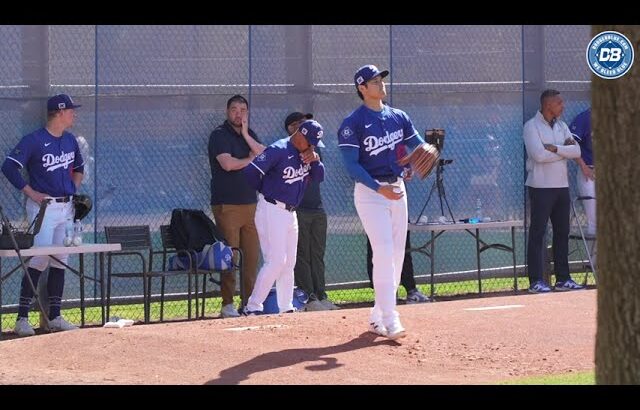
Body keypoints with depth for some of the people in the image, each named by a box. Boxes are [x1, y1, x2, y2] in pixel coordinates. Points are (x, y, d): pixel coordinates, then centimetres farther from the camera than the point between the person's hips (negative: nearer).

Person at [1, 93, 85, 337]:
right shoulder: (34, 141, -12)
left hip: (66, 207, 7)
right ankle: (22, 318, -10)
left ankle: (54, 318, 14)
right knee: (40, 260, -14)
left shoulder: (70, 141, 11)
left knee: (60, 261, 8)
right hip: (43, 207, -7)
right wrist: (31, 193, -16)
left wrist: (74, 188, 12)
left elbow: (79, 167, 28)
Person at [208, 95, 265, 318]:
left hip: (250, 203, 6)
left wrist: (246, 136, -5)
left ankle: (249, 301, 8)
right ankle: (227, 304, -5)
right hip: (227, 205, -6)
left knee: (252, 255, 3)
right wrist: (251, 159, -2)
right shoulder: (219, 135, -4)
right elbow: (228, 163, -18)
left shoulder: (250, 134, 17)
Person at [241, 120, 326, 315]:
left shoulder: (306, 152, 8)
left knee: (289, 263, 12)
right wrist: (264, 189, -6)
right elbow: (251, 171, -25)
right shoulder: (279, 150, -18)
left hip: (290, 213, 9)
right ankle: (252, 307, -12)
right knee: (276, 260, -14)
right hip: (272, 211, -9)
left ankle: (286, 308, 19)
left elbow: (319, 177, 9)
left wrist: (315, 159, -11)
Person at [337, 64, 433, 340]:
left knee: (397, 254, 8)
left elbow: (419, 146, 7)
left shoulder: (398, 117, 9)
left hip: (397, 188, 7)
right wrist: (379, 188, -27)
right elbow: (351, 165, -16)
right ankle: (389, 320, -18)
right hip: (369, 191, -7)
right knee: (384, 252, -16)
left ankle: (378, 317, 19)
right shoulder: (353, 123, -10)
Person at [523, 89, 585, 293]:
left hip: (561, 185, 7)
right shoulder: (532, 126, -7)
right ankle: (536, 281, -4)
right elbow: (539, 155, -20)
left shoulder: (562, 126, 14)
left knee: (562, 232, 9)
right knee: (537, 233, -5)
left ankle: (563, 278, 15)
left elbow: (576, 151, 1)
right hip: (541, 186, -7)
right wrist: (564, 150, -8)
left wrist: (554, 148, -13)